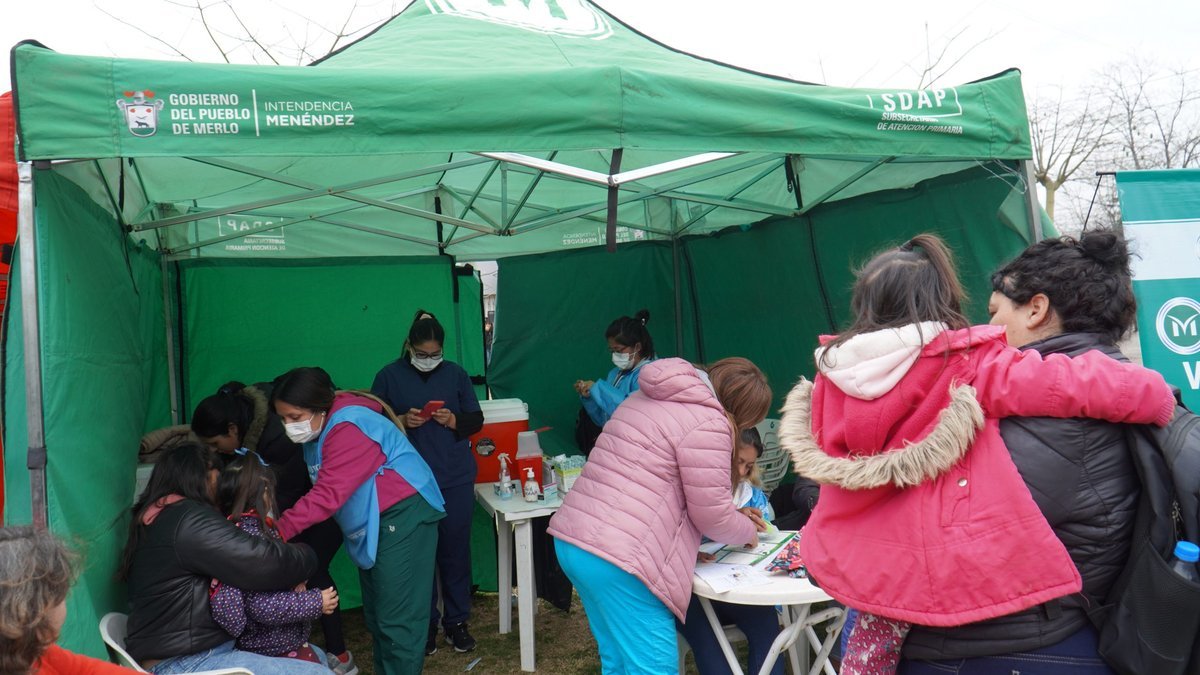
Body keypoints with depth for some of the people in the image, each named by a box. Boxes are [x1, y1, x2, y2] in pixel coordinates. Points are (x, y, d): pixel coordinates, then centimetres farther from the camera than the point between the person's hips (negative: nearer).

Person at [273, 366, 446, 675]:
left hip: (402, 516, -10)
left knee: (396, 617, -6)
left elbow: (328, 494, -29)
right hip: (373, 522, 11)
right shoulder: (320, 430, 9)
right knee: (376, 614, 17)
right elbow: (321, 490, 10)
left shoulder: (347, 428, -22)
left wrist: (278, 531, -29)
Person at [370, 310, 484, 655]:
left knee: (455, 552, 8)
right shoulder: (389, 376, 1)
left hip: (456, 480, 1)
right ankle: (426, 624, 21)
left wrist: (453, 420, -13)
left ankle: (456, 622, 22)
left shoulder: (456, 373, 5)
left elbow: (476, 420, 7)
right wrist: (402, 421, -17)